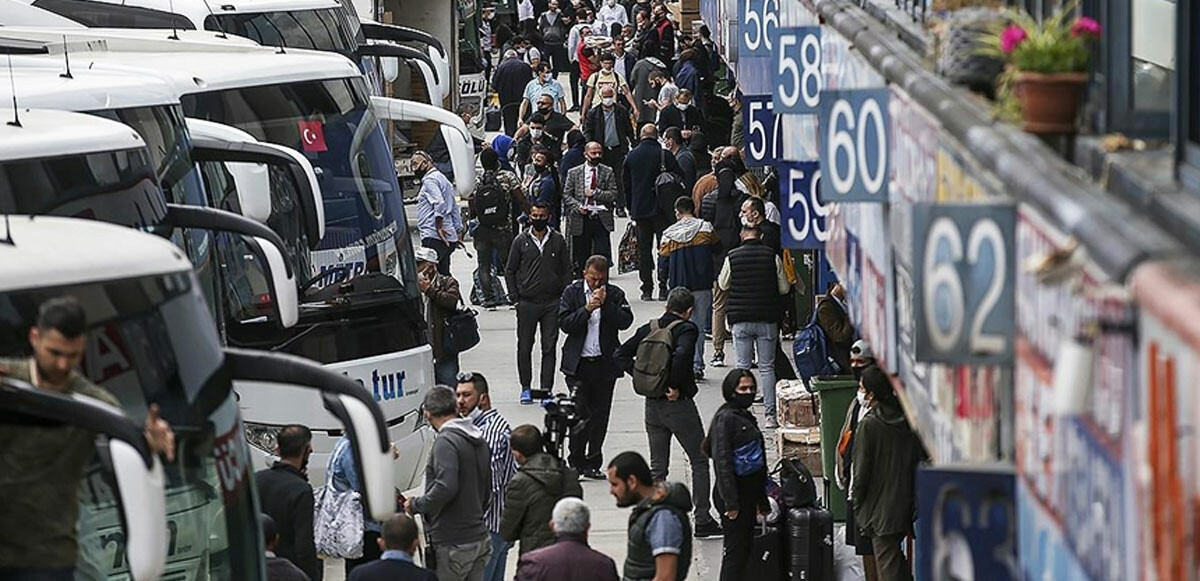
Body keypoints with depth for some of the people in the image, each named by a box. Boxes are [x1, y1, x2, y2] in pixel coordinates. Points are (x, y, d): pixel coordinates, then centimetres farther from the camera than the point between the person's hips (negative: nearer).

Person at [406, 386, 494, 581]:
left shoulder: (446, 442, -15)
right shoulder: (479, 441, 14)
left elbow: (445, 488, -28)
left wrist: (416, 505, -13)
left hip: (453, 543, -9)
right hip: (479, 538, 9)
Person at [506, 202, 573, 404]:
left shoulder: (558, 241, 5)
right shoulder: (521, 241, 4)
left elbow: (566, 270, 9)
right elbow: (510, 270, 7)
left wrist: (563, 296, 0)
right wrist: (516, 296, -1)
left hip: (552, 303, 0)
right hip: (527, 303, 0)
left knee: (549, 347, -1)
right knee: (525, 346, 4)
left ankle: (546, 389, 2)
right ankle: (526, 388, 15)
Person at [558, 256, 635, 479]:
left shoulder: (614, 294, 4)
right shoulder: (572, 292, 2)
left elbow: (625, 322, -7)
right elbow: (564, 324, -7)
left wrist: (606, 304, -17)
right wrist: (587, 309, -17)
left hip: (605, 364, 2)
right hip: (578, 364, -2)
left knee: (600, 415, 5)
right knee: (580, 413, -7)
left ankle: (593, 463, 14)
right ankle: (576, 462, 2)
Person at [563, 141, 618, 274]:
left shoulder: (608, 172, 7)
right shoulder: (574, 173, 8)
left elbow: (614, 195, 0)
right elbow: (566, 195, 6)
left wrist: (595, 193, -11)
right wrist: (577, 206, -11)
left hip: (601, 221, -1)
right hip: (580, 221, 1)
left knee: (603, 257, -8)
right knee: (580, 258, 4)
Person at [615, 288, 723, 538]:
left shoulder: (649, 329, 5)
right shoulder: (686, 329, -12)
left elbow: (622, 354, 2)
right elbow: (682, 355, -30)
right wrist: (675, 386, -18)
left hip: (652, 404, 5)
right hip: (679, 404, -5)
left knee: (657, 467, 12)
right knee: (699, 462, 8)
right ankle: (703, 521, 8)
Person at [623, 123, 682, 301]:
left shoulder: (631, 156, 3)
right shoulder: (664, 155, -9)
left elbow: (626, 185, 9)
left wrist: (631, 208, 17)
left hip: (639, 210, 3)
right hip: (661, 208, -3)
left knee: (644, 249, 6)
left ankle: (647, 290, 4)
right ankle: (663, 288, -3)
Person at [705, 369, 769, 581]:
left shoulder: (746, 417, 14)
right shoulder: (725, 418, -14)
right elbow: (722, 462, -19)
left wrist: (761, 499, 23)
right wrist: (730, 502, -22)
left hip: (748, 491, 9)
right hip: (734, 492, -9)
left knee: (745, 546, 12)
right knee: (736, 549, -7)